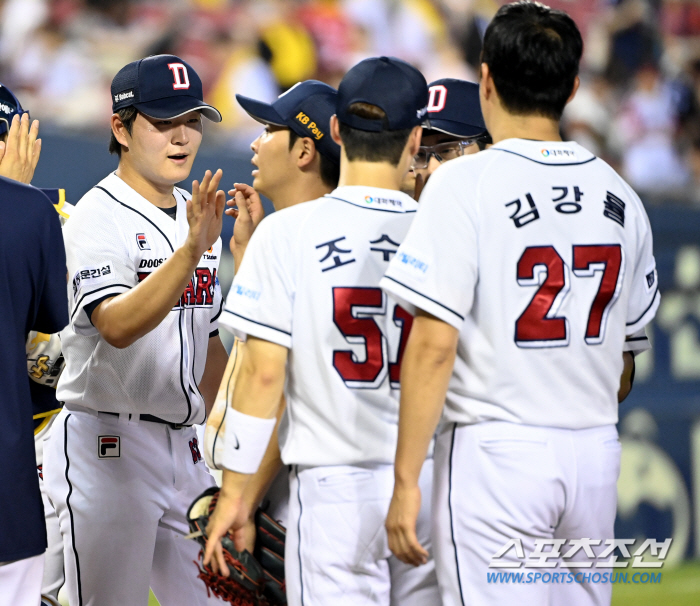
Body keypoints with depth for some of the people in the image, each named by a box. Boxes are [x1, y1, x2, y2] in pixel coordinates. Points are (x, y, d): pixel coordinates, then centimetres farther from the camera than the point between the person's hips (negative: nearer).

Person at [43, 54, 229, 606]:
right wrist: (189, 252, -38)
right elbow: (116, 326, -28)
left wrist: (202, 429, 17)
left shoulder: (196, 217, 13)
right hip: (107, 446, -7)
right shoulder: (99, 216, -11)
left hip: (181, 448, 8)